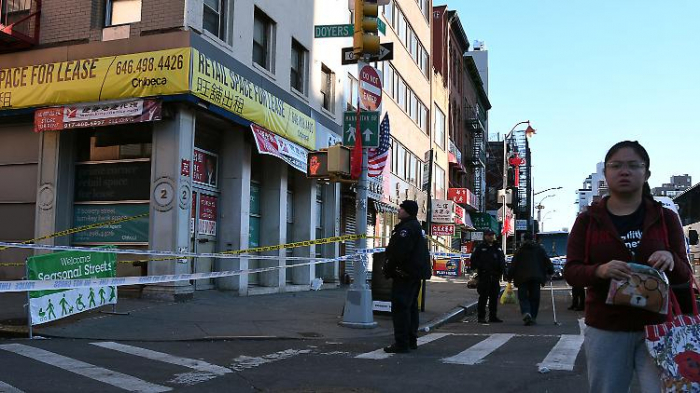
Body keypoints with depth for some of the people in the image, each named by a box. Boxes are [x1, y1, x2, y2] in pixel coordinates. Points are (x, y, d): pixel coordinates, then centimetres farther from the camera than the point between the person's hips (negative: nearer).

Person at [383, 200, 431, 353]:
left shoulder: (407, 228, -17)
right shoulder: (417, 227, 18)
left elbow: (399, 253, -24)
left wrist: (388, 270, -12)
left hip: (405, 274, -11)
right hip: (416, 274, 11)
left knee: (400, 307, -8)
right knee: (411, 306, 17)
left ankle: (401, 343, -8)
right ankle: (411, 340, 24)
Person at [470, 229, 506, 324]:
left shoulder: (498, 248, 16)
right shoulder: (480, 248, 1)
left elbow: (502, 260, 22)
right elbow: (474, 259, 0)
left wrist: (502, 271, 13)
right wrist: (477, 268, -9)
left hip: (495, 276, 5)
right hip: (484, 276, -5)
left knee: (494, 297, 8)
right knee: (483, 297, -5)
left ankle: (493, 316, 15)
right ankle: (481, 317, 0)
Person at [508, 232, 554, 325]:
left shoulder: (520, 250, 2)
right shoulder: (540, 249, 9)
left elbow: (513, 264, 0)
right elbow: (547, 261, 10)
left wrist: (510, 277, 3)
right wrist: (550, 271, 20)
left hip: (522, 277, -2)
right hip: (536, 277, 2)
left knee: (523, 296, 3)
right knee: (534, 297, 10)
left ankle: (526, 313, -22)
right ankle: (533, 317, 9)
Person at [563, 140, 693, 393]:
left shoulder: (666, 218, 4)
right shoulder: (587, 220, 2)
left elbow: (684, 275, 3)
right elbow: (570, 272, -4)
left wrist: (671, 261, -20)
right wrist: (600, 271, -25)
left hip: (657, 327, 0)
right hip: (605, 331, 0)